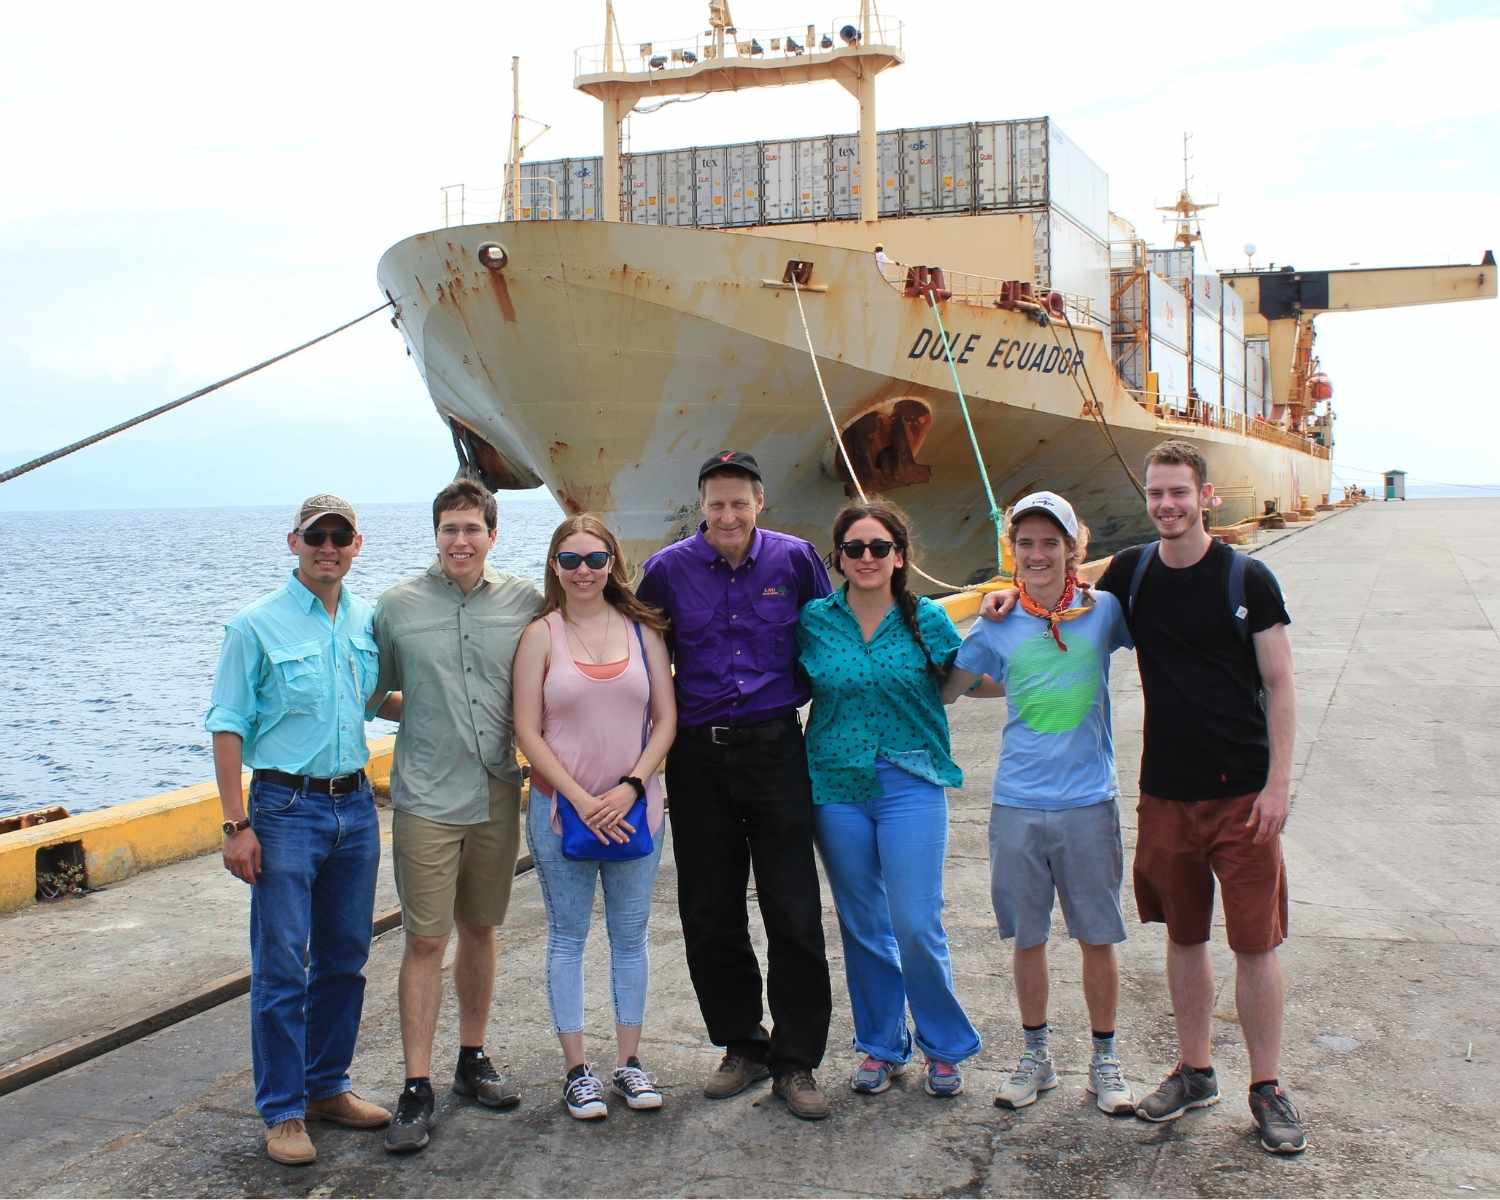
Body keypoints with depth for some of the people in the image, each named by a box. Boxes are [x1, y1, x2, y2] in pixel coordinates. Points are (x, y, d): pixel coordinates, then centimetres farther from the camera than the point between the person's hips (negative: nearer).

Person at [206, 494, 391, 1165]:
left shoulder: (368, 622, 8)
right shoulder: (257, 626, -6)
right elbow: (228, 727, -8)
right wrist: (235, 825, -13)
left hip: (356, 805, 5)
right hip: (287, 809, -5)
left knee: (344, 957, 13)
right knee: (281, 967, -1)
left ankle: (327, 1086, 27)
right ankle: (282, 1111, 10)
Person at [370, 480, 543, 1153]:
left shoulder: (525, 603, 1)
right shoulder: (398, 606, -2)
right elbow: (377, 694, 9)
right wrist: (423, 718, -2)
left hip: (498, 795, 2)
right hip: (427, 798, -2)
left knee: (480, 929, 15)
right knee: (425, 941, -3)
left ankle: (472, 1061, 29)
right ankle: (416, 1089, 5)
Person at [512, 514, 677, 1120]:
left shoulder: (642, 630, 4)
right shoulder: (541, 635, -1)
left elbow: (666, 719, 2)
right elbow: (528, 733, -5)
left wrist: (630, 787, -10)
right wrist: (582, 799, -12)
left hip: (634, 806, 2)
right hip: (560, 807, -2)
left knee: (630, 936, 9)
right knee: (568, 937, 6)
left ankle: (628, 1061, 21)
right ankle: (576, 1070, 14)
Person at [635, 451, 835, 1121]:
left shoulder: (794, 559, 0)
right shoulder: (668, 569, 2)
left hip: (775, 748, -1)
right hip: (698, 757, 2)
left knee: (795, 914, -2)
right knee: (709, 915, 8)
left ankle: (796, 1061, 10)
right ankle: (743, 1046, 25)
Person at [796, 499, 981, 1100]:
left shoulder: (927, 619, 0)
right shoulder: (814, 619, 2)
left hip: (910, 784, -2)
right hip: (835, 785, 2)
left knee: (916, 926, -5)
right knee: (862, 927, 12)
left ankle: (946, 1046, 16)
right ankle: (880, 1045, 29)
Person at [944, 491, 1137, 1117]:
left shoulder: (1103, 612, -1)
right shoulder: (997, 627, 1)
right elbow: (943, 690, 10)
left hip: (1088, 802, -1)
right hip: (1017, 805, 1)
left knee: (1097, 937, 8)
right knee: (1027, 938, 11)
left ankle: (1104, 1058, 24)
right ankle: (1035, 1053, 28)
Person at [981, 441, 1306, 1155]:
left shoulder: (1247, 578, -6)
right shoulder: (1131, 573, 4)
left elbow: (1279, 686, -4)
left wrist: (1278, 783, -10)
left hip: (1242, 792, -3)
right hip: (1165, 791, 3)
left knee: (1255, 942, 1)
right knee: (1184, 936, 13)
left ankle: (1268, 1089, 14)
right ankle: (1194, 1071, 27)